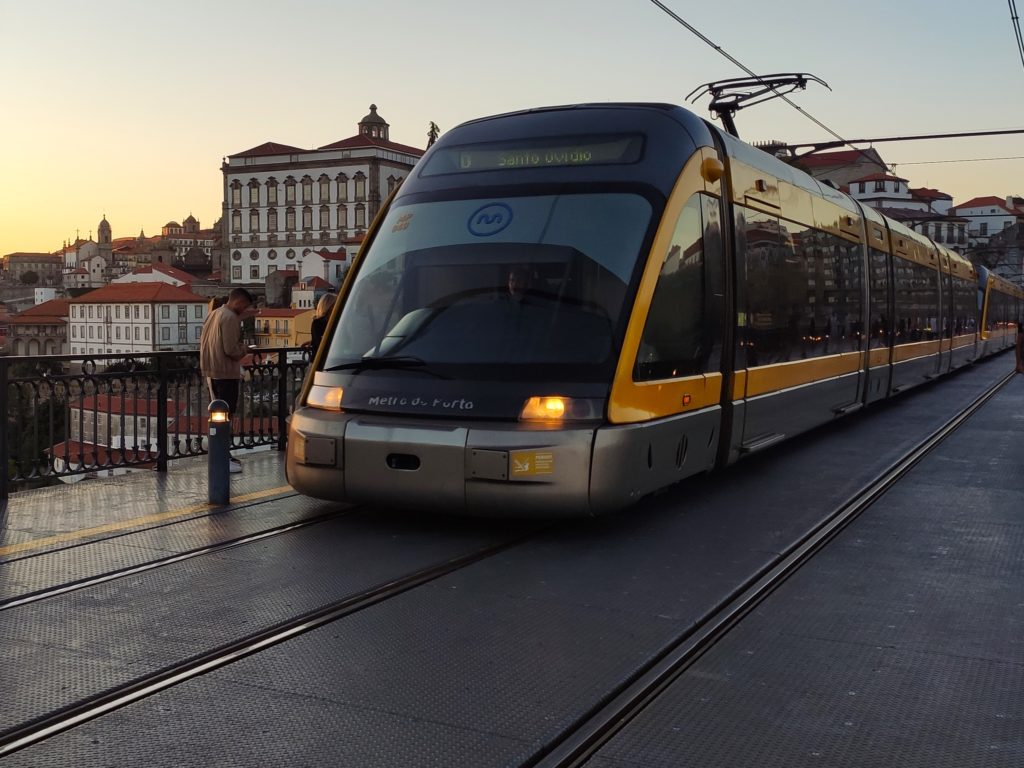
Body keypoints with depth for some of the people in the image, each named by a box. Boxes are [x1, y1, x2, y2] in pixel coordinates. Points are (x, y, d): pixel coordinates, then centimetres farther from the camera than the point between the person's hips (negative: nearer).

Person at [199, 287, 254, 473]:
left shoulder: (214, 314, 14)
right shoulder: (231, 318, -15)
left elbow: (203, 341, 19)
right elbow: (231, 349, -21)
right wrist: (244, 350, -1)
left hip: (211, 371, 10)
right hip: (226, 372, -10)